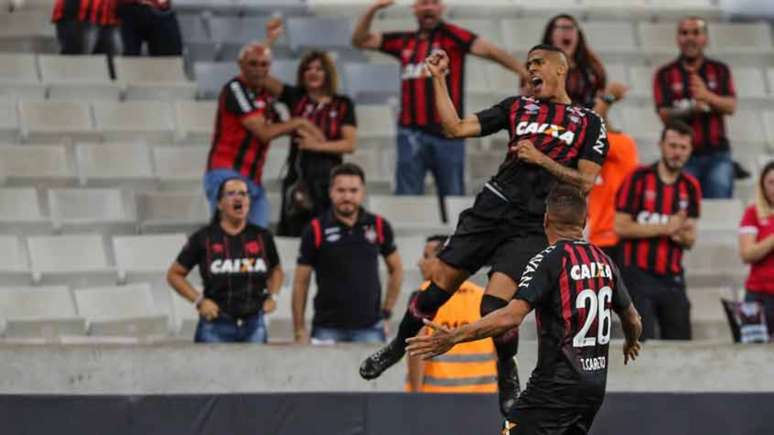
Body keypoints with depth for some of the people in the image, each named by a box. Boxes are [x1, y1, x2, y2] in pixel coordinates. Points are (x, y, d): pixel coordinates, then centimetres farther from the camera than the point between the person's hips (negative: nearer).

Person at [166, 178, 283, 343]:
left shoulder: (262, 237, 8)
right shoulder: (204, 238, -1)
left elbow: (276, 270, 26)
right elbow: (174, 274, 6)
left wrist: (272, 296, 9)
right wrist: (199, 300, -4)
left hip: (253, 325, 3)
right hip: (216, 327, -3)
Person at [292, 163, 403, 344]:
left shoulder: (379, 227, 5)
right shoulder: (316, 230, -1)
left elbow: (396, 269, 18)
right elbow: (301, 282, 3)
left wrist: (386, 312, 11)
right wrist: (299, 331, -1)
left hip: (369, 328, 1)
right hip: (328, 329, -1)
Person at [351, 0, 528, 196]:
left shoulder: (451, 36, 2)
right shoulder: (404, 41, 14)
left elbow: (488, 50, -8)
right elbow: (360, 40, 18)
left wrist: (523, 72, -20)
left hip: (447, 134, -2)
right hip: (411, 134, 3)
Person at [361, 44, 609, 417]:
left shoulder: (588, 124, 5)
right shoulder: (518, 107, 13)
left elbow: (585, 182, -1)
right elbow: (456, 128, 7)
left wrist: (540, 160, -9)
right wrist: (438, 79, 1)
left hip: (530, 228, -3)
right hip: (491, 212, 3)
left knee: (495, 304, -17)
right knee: (439, 286, 2)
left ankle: (507, 374, 8)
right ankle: (399, 345, 26)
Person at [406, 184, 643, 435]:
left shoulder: (550, 260, -12)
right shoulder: (603, 261, 9)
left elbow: (511, 317, -24)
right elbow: (633, 322, 21)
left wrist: (454, 337, -23)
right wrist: (631, 344, 44)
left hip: (558, 384, -7)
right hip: (595, 383, 7)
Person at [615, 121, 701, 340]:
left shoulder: (690, 186, 10)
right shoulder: (639, 178, -4)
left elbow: (690, 240, 11)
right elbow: (621, 227, -9)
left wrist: (680, 233, -13)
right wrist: (665, 227, -12)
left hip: (673, 278, 5)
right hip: (639, 275, -5)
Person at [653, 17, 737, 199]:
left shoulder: (719, 70, 10)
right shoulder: (665, 74, 5)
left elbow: (731, 106, -3)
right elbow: (665, 114, -5)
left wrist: (708, 97, -23)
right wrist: (691, 109, -25)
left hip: (717, 154, 1)